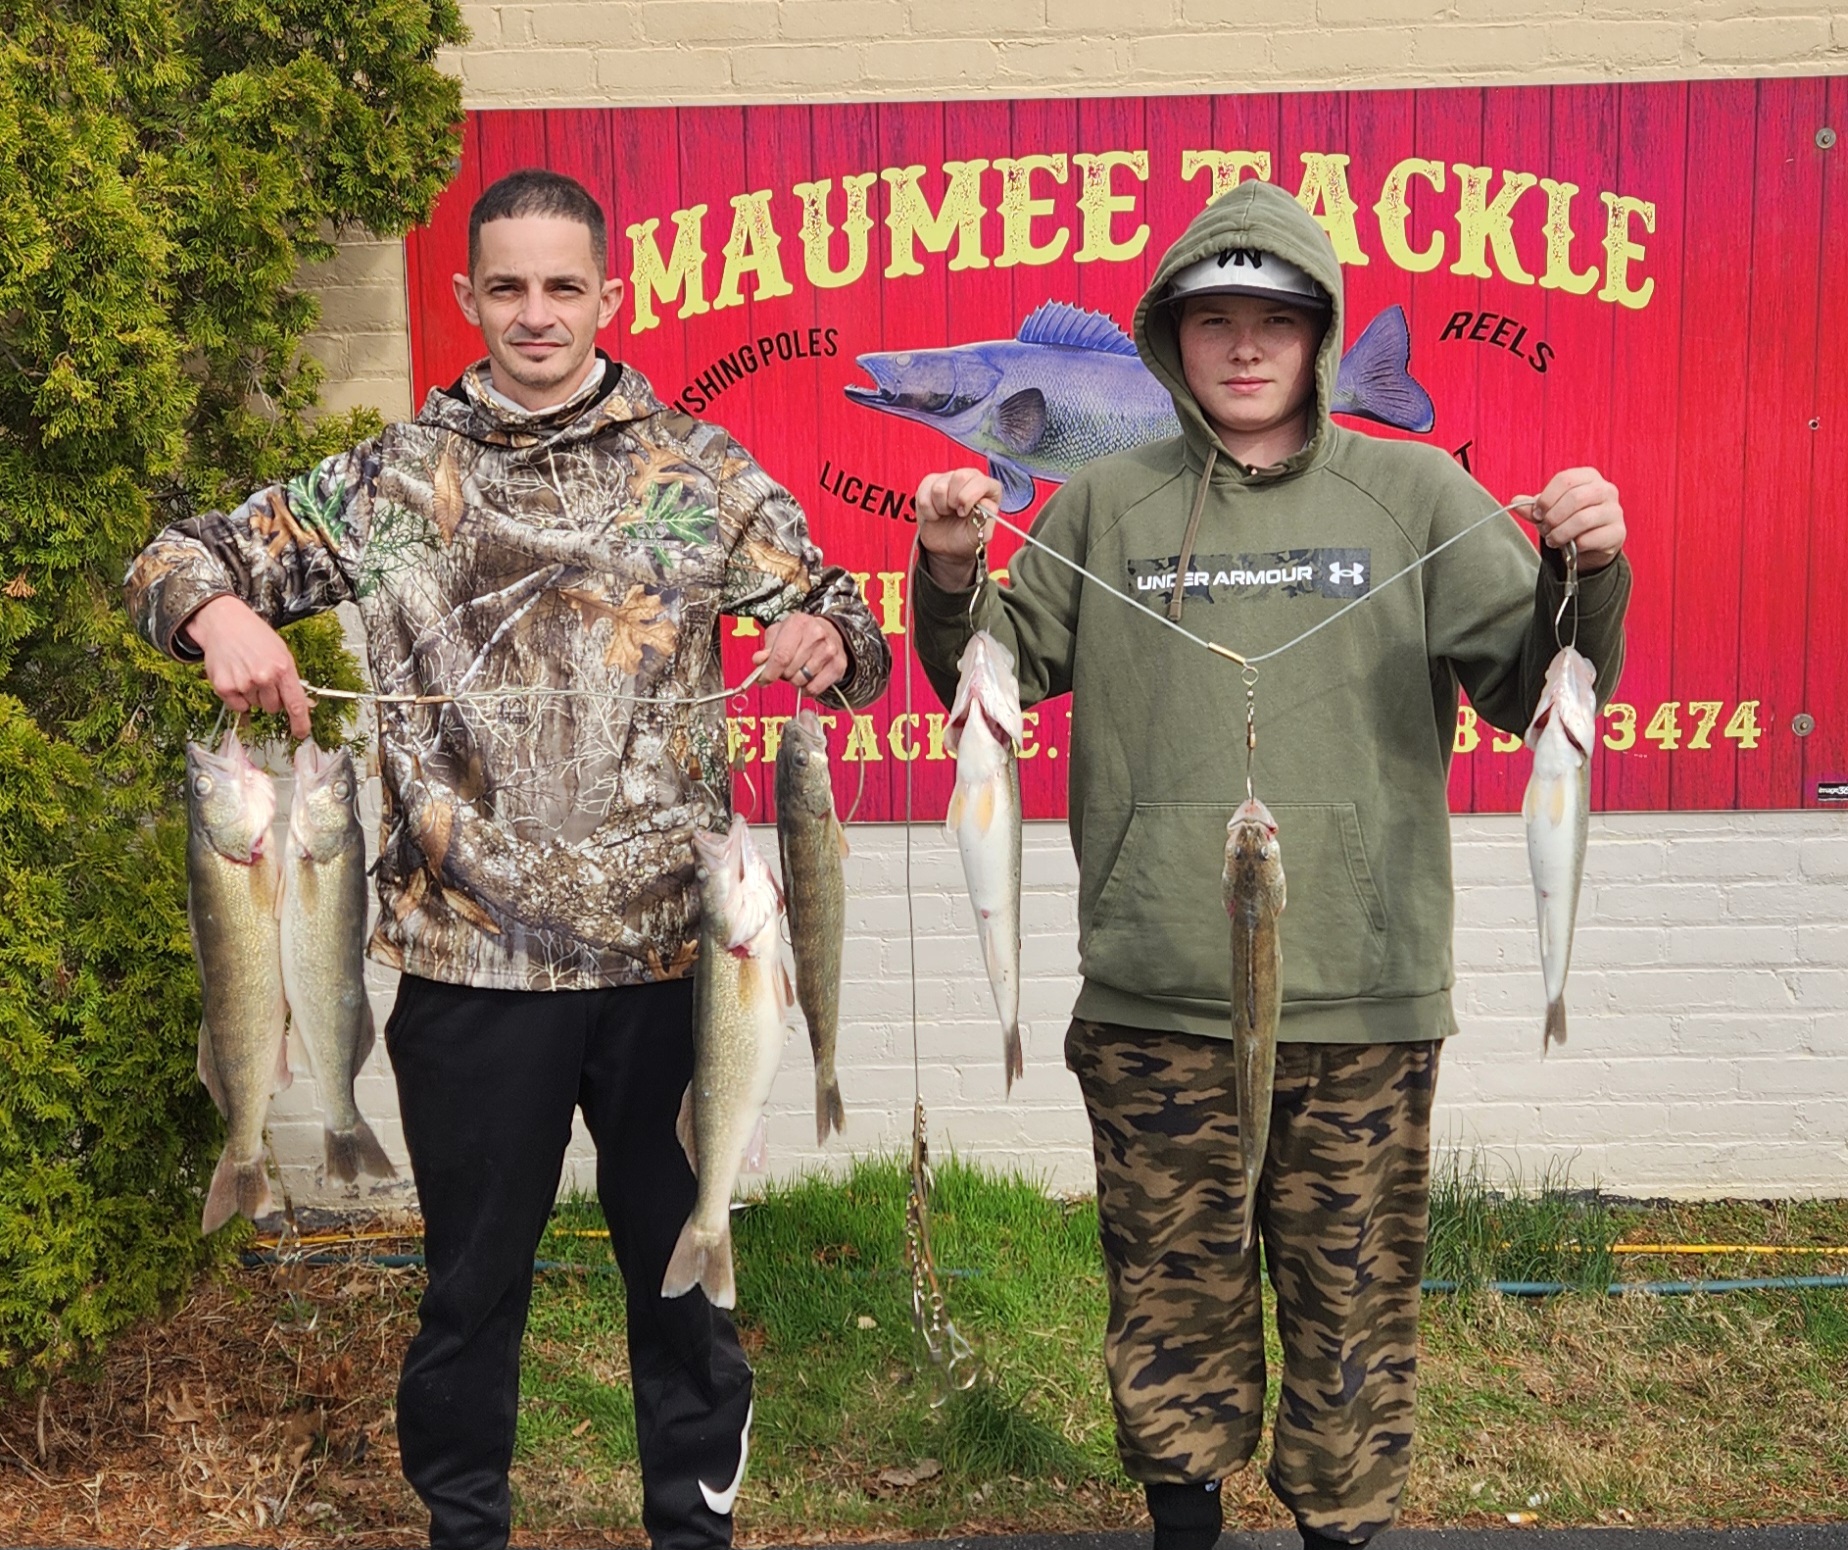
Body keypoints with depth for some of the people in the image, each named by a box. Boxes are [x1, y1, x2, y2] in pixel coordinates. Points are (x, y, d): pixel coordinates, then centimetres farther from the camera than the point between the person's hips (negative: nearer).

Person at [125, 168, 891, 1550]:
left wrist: (828, 636, -18)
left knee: (685, 1266, 13)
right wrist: (221, 614, -16)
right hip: (472, 957, 0)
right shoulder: (395, 480, 5)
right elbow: (179, 559, 8)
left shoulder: (698, 468, 6)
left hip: (668, 947, 0)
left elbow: (834, 609, 7)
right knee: (473, 1279, 12)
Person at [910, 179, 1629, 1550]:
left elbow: (1536, 688, 0)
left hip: (1363, 987, 0)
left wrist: (1585, 576, -18)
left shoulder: (1416, 494, 4)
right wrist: (951, 577, -10)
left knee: (1353, 1293, 8)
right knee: (1173, 1286, 12)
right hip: (1155, 992, 1)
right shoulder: (1105, 505, 7)